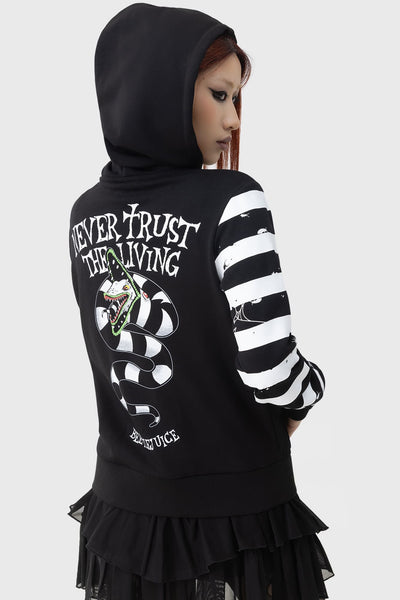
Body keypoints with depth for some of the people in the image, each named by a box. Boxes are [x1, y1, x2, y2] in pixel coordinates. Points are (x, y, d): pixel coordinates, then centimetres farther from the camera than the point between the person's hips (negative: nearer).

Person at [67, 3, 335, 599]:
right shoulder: (231, 201, -19)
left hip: (122, 508, 6)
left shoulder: (85, 215, 1)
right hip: (236, 512, -5)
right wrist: (310, 387, -1)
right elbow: (270, 371, -23)